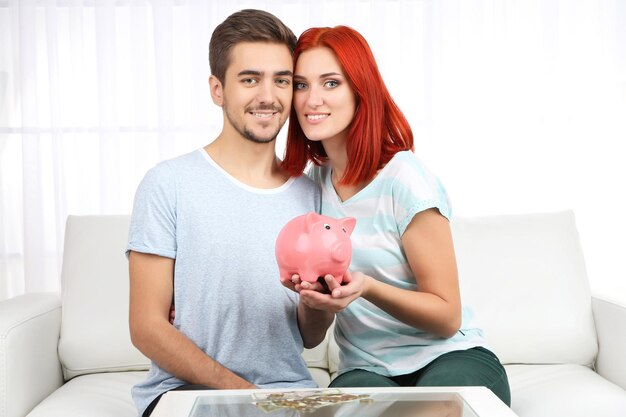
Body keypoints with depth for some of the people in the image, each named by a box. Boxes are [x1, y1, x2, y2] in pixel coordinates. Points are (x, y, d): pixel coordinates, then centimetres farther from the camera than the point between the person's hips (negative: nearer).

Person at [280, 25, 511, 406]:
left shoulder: (405, 180, -14)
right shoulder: (316, 179, 4)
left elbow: (448, 317, -10)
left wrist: (366, 287, -26)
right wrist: (313, 287, -2)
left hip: (450, 359, -3)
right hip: (366, 369, 3)